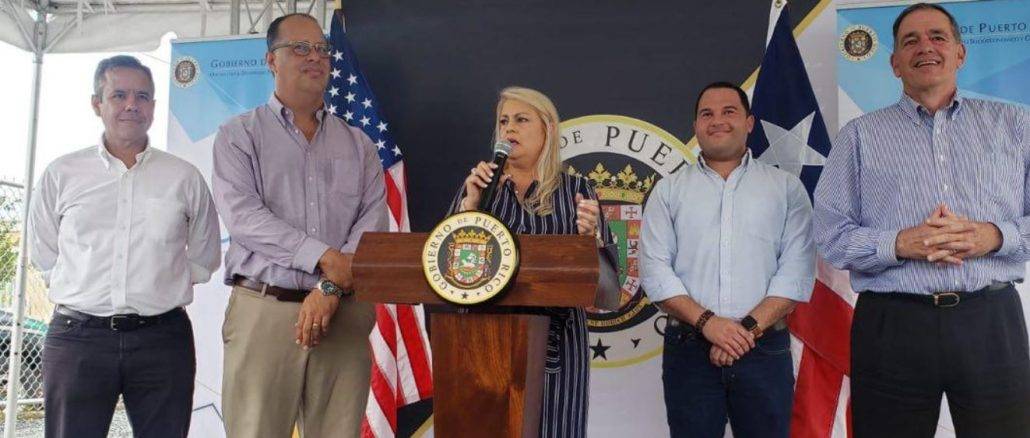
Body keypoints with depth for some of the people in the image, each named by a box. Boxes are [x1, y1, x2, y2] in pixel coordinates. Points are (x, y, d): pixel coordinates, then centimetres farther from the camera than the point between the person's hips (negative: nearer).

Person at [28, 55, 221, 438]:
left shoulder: (185, 177, 6)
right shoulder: (61, 175, 7)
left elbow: (204, 258, 15)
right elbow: (44, 256, 15)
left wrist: (159, 289, 8)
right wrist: (88, 292, 7)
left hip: (163, 338, 0)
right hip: (77, 335, 0)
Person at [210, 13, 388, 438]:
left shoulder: (358, 144, 15)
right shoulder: (239, 135, 8)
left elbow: (373, 222, 3)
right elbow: (242, 216, -7)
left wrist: (331, 289, -11)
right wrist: (325, 259, -14)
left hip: (344, 314, 2)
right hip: (264, 310, -2)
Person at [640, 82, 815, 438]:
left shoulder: (786, 188, 9)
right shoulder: (669, 190, 9)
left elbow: (797, 270, 0)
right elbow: (655, 270, 0)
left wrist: (750, 327, -12)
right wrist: (706, 322, -12)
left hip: (765, 350, 0)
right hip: (688, 351, 0)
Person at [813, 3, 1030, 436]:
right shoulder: (860, 135, 7)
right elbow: (831, 235, 0)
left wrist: (992, 237, -12)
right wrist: (901, 244, -15)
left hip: (992, 320, 2)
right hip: (892, 325, -1)